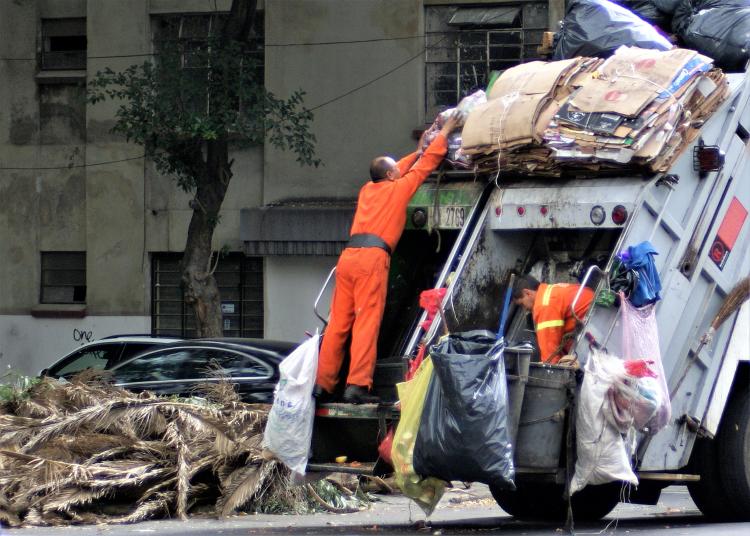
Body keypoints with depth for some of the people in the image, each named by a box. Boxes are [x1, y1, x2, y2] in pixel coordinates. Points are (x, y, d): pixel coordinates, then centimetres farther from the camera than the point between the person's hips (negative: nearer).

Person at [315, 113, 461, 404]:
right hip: (372, 257, -7)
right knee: (367, 323, -11)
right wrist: (444, 133, 30)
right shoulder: (397, 189, 9)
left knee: (338, 323, 6)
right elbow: (426, 165, 18)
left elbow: (400, 170, 45)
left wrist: (417, 151, 54)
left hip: (348, 255, 7)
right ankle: (357, 385, -19)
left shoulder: (368, 190, 25)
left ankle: (322, 383, 3)